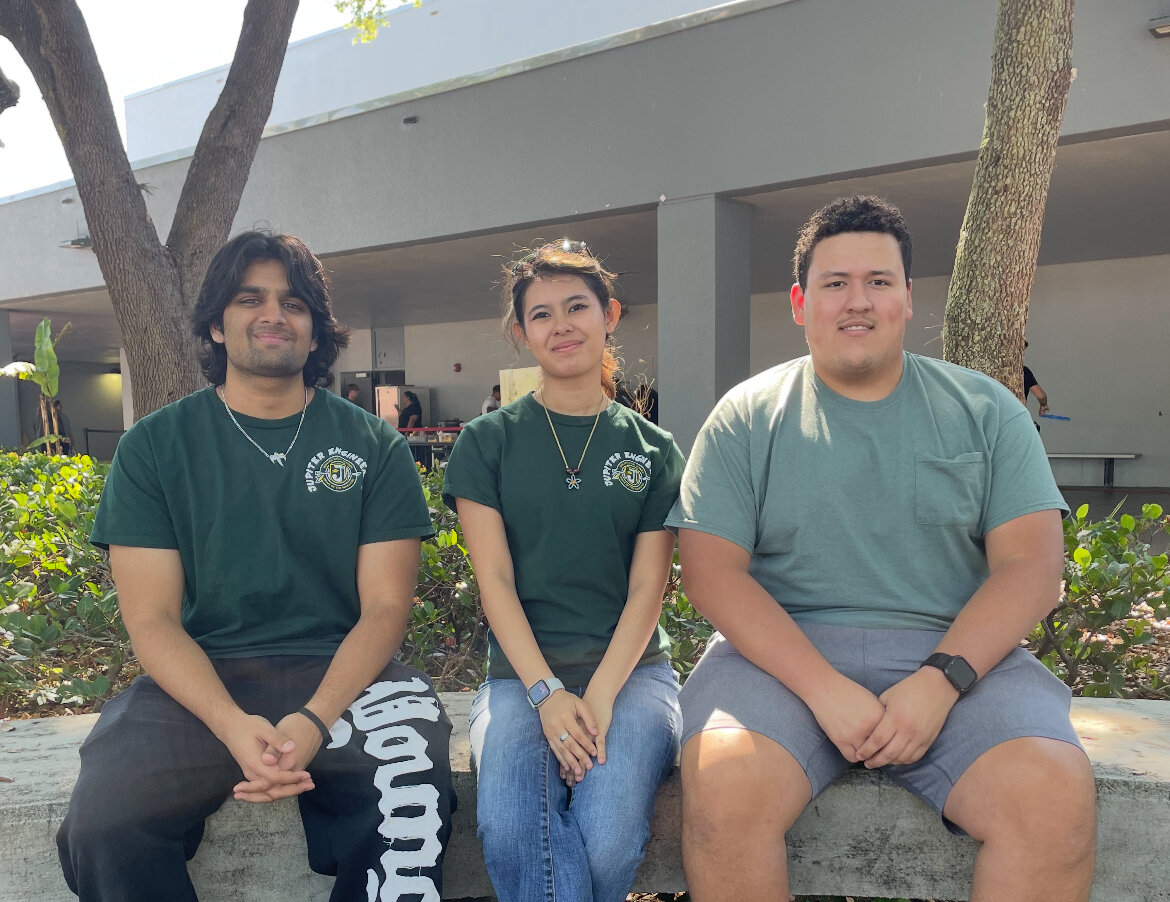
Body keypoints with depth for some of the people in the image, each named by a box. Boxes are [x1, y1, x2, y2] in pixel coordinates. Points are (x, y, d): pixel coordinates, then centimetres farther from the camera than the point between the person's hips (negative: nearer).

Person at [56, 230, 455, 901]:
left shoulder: (376, 446, 5)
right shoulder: (154, 447, 6)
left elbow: (385, 607, 0)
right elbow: (152, 617, -1)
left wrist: (315, 721, -19)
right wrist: (233, 724, -19)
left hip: (342, 671, 0)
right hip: (200, 679, 1)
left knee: (412, 800, -30)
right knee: (101, 826, -26)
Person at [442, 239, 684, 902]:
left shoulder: (654, 450, 9)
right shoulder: (487, 442, 7)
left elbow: (647, 587, 3)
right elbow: (495, 580, -1)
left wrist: (600, 696, -12)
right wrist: (546, 692, -13)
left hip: (630, 667, 1)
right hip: (522, 672, 0)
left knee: (609, 842, -25)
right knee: (510, 834, -30)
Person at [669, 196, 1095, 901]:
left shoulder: (985, 410, 10)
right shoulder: (747, 418, 5)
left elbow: (1031, 564, 2)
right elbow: (712, 570, -4)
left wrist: (941, 680, -14)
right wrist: (823, 687, -16)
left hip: (954, 651, 2)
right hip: (783, 651, -1)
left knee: (1057, 798, -26)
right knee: (724, 788, -28)